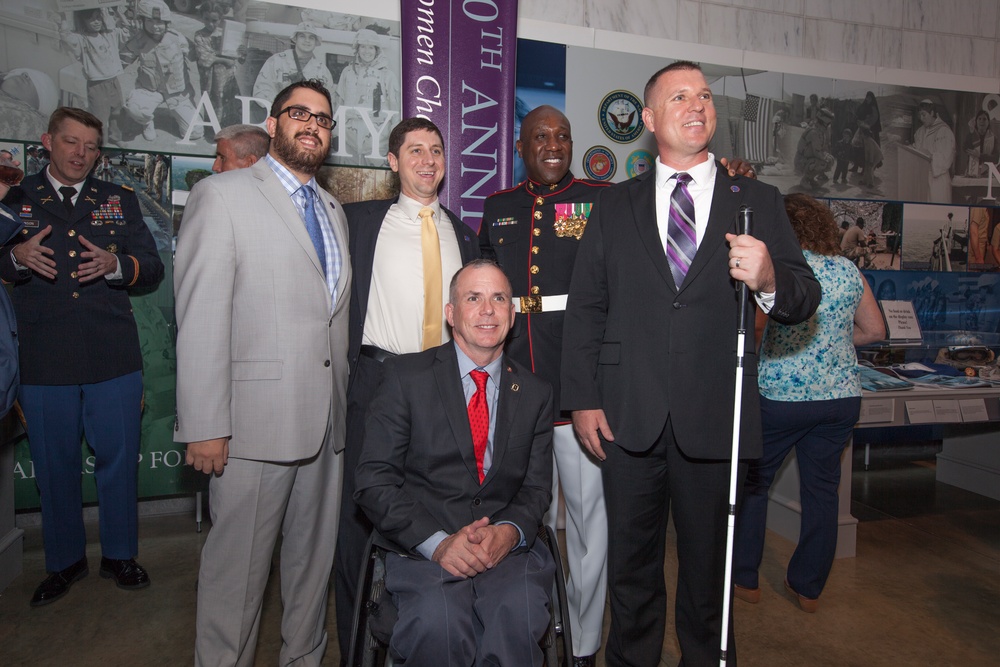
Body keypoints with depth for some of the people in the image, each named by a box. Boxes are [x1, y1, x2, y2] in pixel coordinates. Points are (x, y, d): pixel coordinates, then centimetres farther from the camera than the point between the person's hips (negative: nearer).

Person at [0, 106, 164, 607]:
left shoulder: (120, 201, 12)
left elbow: (153, 268, 6)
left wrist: (116, 264, -14)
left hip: (114, 359, 0)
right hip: (43, 363, 0)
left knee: (118, 460, 7)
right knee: (55, 467, 10)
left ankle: (119, 555, 25)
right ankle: (65, 562, 29)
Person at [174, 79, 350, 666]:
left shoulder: (333, 210, 18)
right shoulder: (222, 195, -2)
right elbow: (201, 318, -10)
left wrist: (345, 399, 11)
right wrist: (204, 426, -15)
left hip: (327, 420, 6)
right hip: (255, 420, -6)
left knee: (317, 556, 17)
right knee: (240, 565, 5)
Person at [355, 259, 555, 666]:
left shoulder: (535, 393, 11)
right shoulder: (406, 376, 1)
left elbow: (536, 488, 11)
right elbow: (374, 481, -4)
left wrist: (509, 531, -11)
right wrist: (436, 541, -17)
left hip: (505, 547, 2)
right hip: (423, 549, -1)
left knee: (518, 617, -29)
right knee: (438, 625, -30)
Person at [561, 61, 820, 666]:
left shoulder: (758, 202, 6)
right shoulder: (614, 206, 7)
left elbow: (804, 300, 2)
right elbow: (585, 308, 3)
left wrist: (770, 280, -22)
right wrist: (582, 399, -4)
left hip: (713, 417, 0)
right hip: (629, 414, 1)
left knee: (709, 566, 16)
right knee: (631, 565, 16)